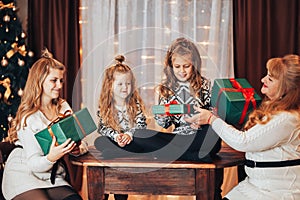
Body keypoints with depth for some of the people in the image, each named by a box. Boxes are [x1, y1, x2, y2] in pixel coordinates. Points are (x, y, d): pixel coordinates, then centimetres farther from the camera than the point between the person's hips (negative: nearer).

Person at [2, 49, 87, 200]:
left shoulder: (63, 108, 9)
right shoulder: (28, 117, -11)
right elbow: (34, 164, -15)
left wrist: (77, 149, -15)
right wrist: (51, 158, -37)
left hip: (53, 178, 5)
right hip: (23, 178, -4)